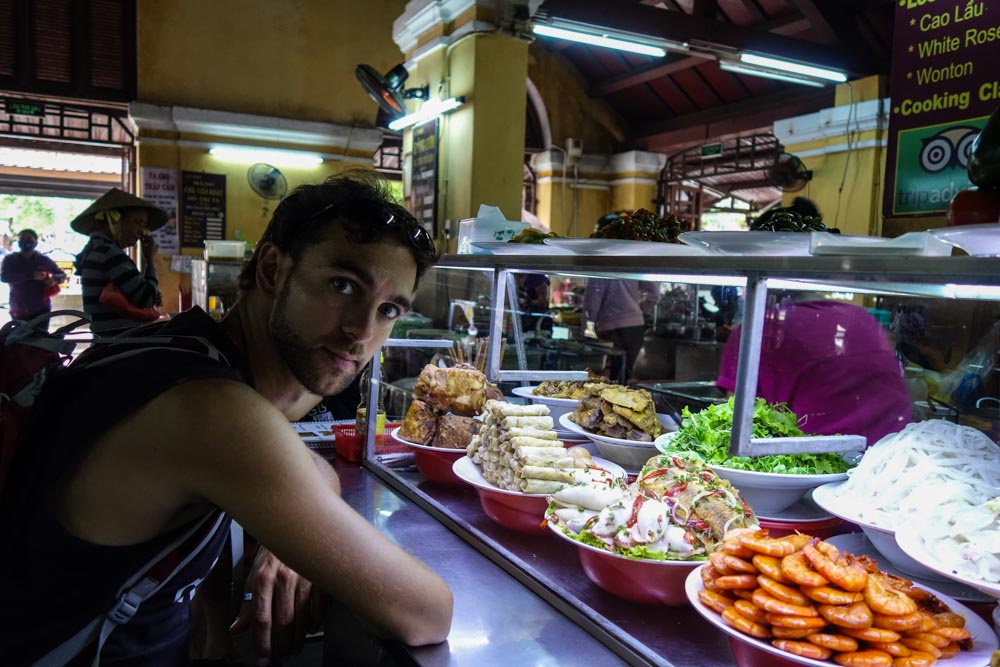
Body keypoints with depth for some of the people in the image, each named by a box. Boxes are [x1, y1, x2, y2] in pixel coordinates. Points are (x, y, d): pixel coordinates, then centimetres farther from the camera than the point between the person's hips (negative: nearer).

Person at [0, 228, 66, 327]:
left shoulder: (44, 260, 4)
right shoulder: (9, 259, 2)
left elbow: (63, 275, 13)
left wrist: (54, 279, -13)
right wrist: (31, 275, -27)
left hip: (41, 310, -1)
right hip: (18, 311, 1)